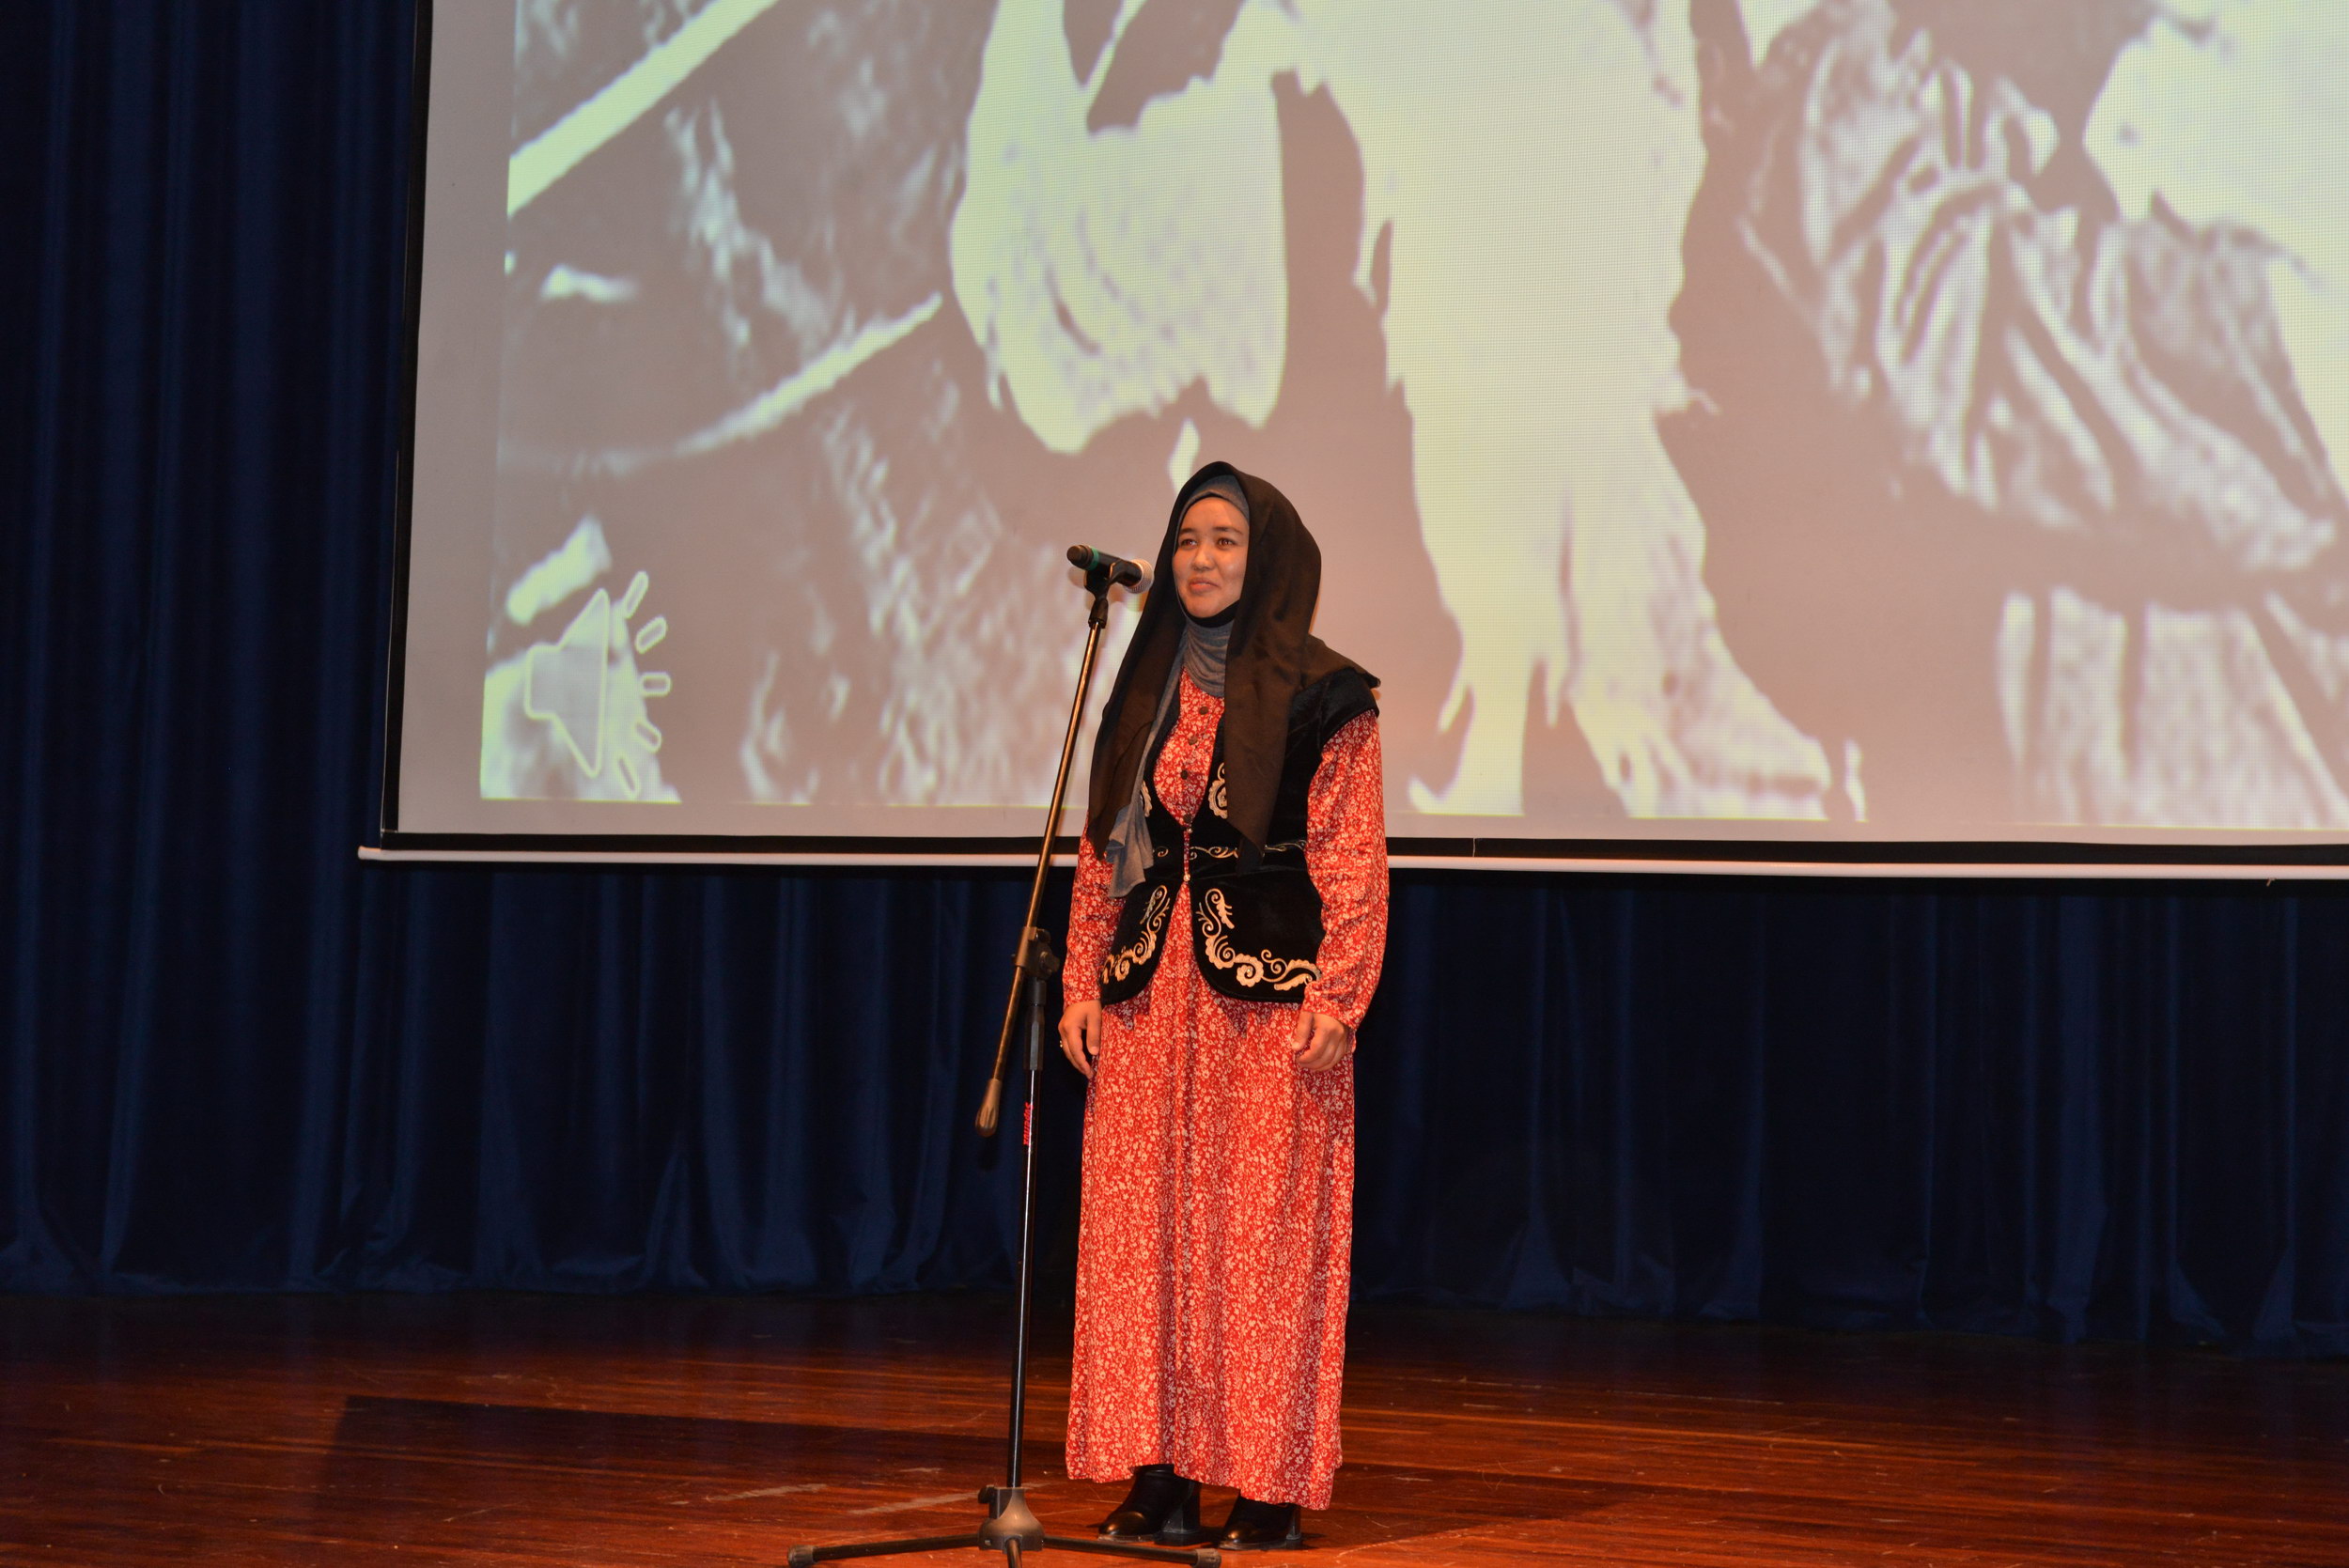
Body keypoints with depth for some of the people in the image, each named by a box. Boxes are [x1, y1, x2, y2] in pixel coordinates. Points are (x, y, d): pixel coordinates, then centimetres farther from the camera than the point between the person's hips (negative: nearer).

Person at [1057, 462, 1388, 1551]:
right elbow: (1101, 849, 16)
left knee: (1265, 1235, -5)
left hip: (1271, 995, -5)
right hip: (1148, 991, 5)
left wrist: (1337, 996, -13)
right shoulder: (1146, 693, 14)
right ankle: (1157, 1479, 6)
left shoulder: (1321, 697, -1)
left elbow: (1354, 860, -5)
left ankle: (1271, 1487, 2)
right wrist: (1083, 980, 8)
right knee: (1140, 1230, 1)